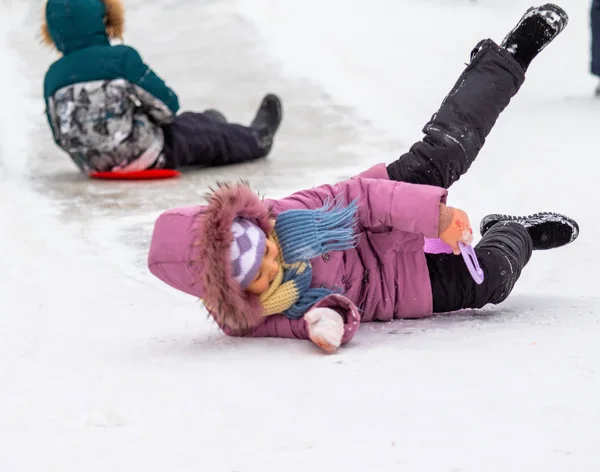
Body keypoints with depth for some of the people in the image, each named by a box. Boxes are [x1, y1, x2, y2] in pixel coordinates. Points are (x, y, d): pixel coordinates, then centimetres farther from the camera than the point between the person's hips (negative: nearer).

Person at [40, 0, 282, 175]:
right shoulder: (121, 58, -18)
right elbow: (167, 106, -12)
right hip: (147, 157, -7)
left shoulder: (53, 76, -4)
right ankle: (256, 139, 48)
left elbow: (60, 136, 5)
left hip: (93, 166, 7)